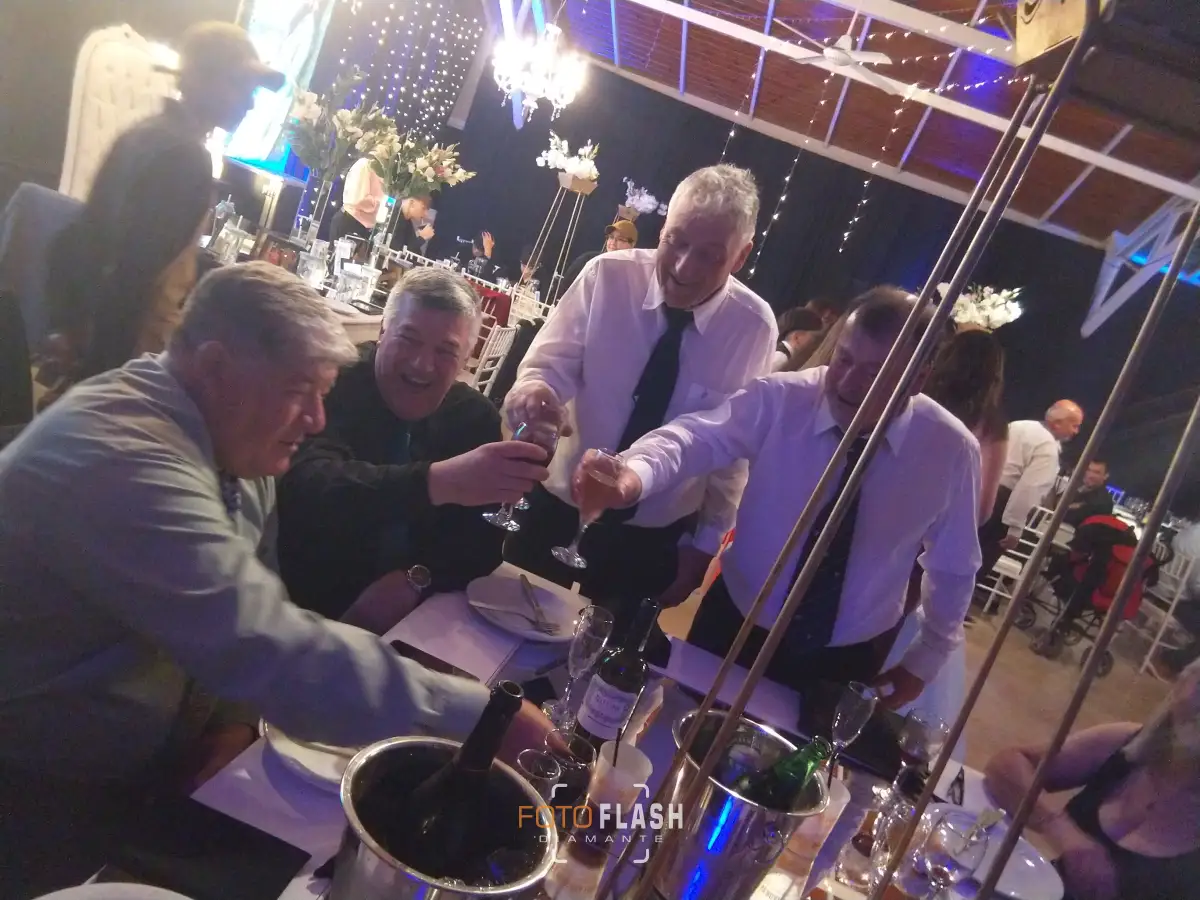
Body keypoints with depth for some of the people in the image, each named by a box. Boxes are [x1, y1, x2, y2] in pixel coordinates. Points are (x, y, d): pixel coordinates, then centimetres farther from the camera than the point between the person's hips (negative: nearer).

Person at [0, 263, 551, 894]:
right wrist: (483, 715, -37)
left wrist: (235, 713, -9)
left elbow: (247, 625, 6)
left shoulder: (227, 438, -2)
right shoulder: (122, 464, -33)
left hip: (152, 754, 8)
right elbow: (272, 653, -40)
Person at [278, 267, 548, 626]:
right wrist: (437, 481, -42)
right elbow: (308, 485, -29)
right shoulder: (333, 382, -10)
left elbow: (485, 542, -1)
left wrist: (416, 582, -18)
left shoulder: (476, 416, 0)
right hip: (306, 606, -4)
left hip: (412, 615, 5)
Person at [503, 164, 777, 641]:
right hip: (560, 508, 0)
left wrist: (704, 542, 4)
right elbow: (552, 361, -14)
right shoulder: (608, 276, -14)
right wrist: (534, 388, -39)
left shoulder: (754, 326, -11)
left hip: (655, 536, 1)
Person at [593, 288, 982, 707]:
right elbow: (697, 437, -31)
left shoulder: (952, 449, -13)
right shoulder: (779, 399, -18)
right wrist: (635, 474, -53)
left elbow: (953, 565, 0)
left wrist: (924, 661, 8)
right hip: (737, 624, 0)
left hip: (845, 659, 0)